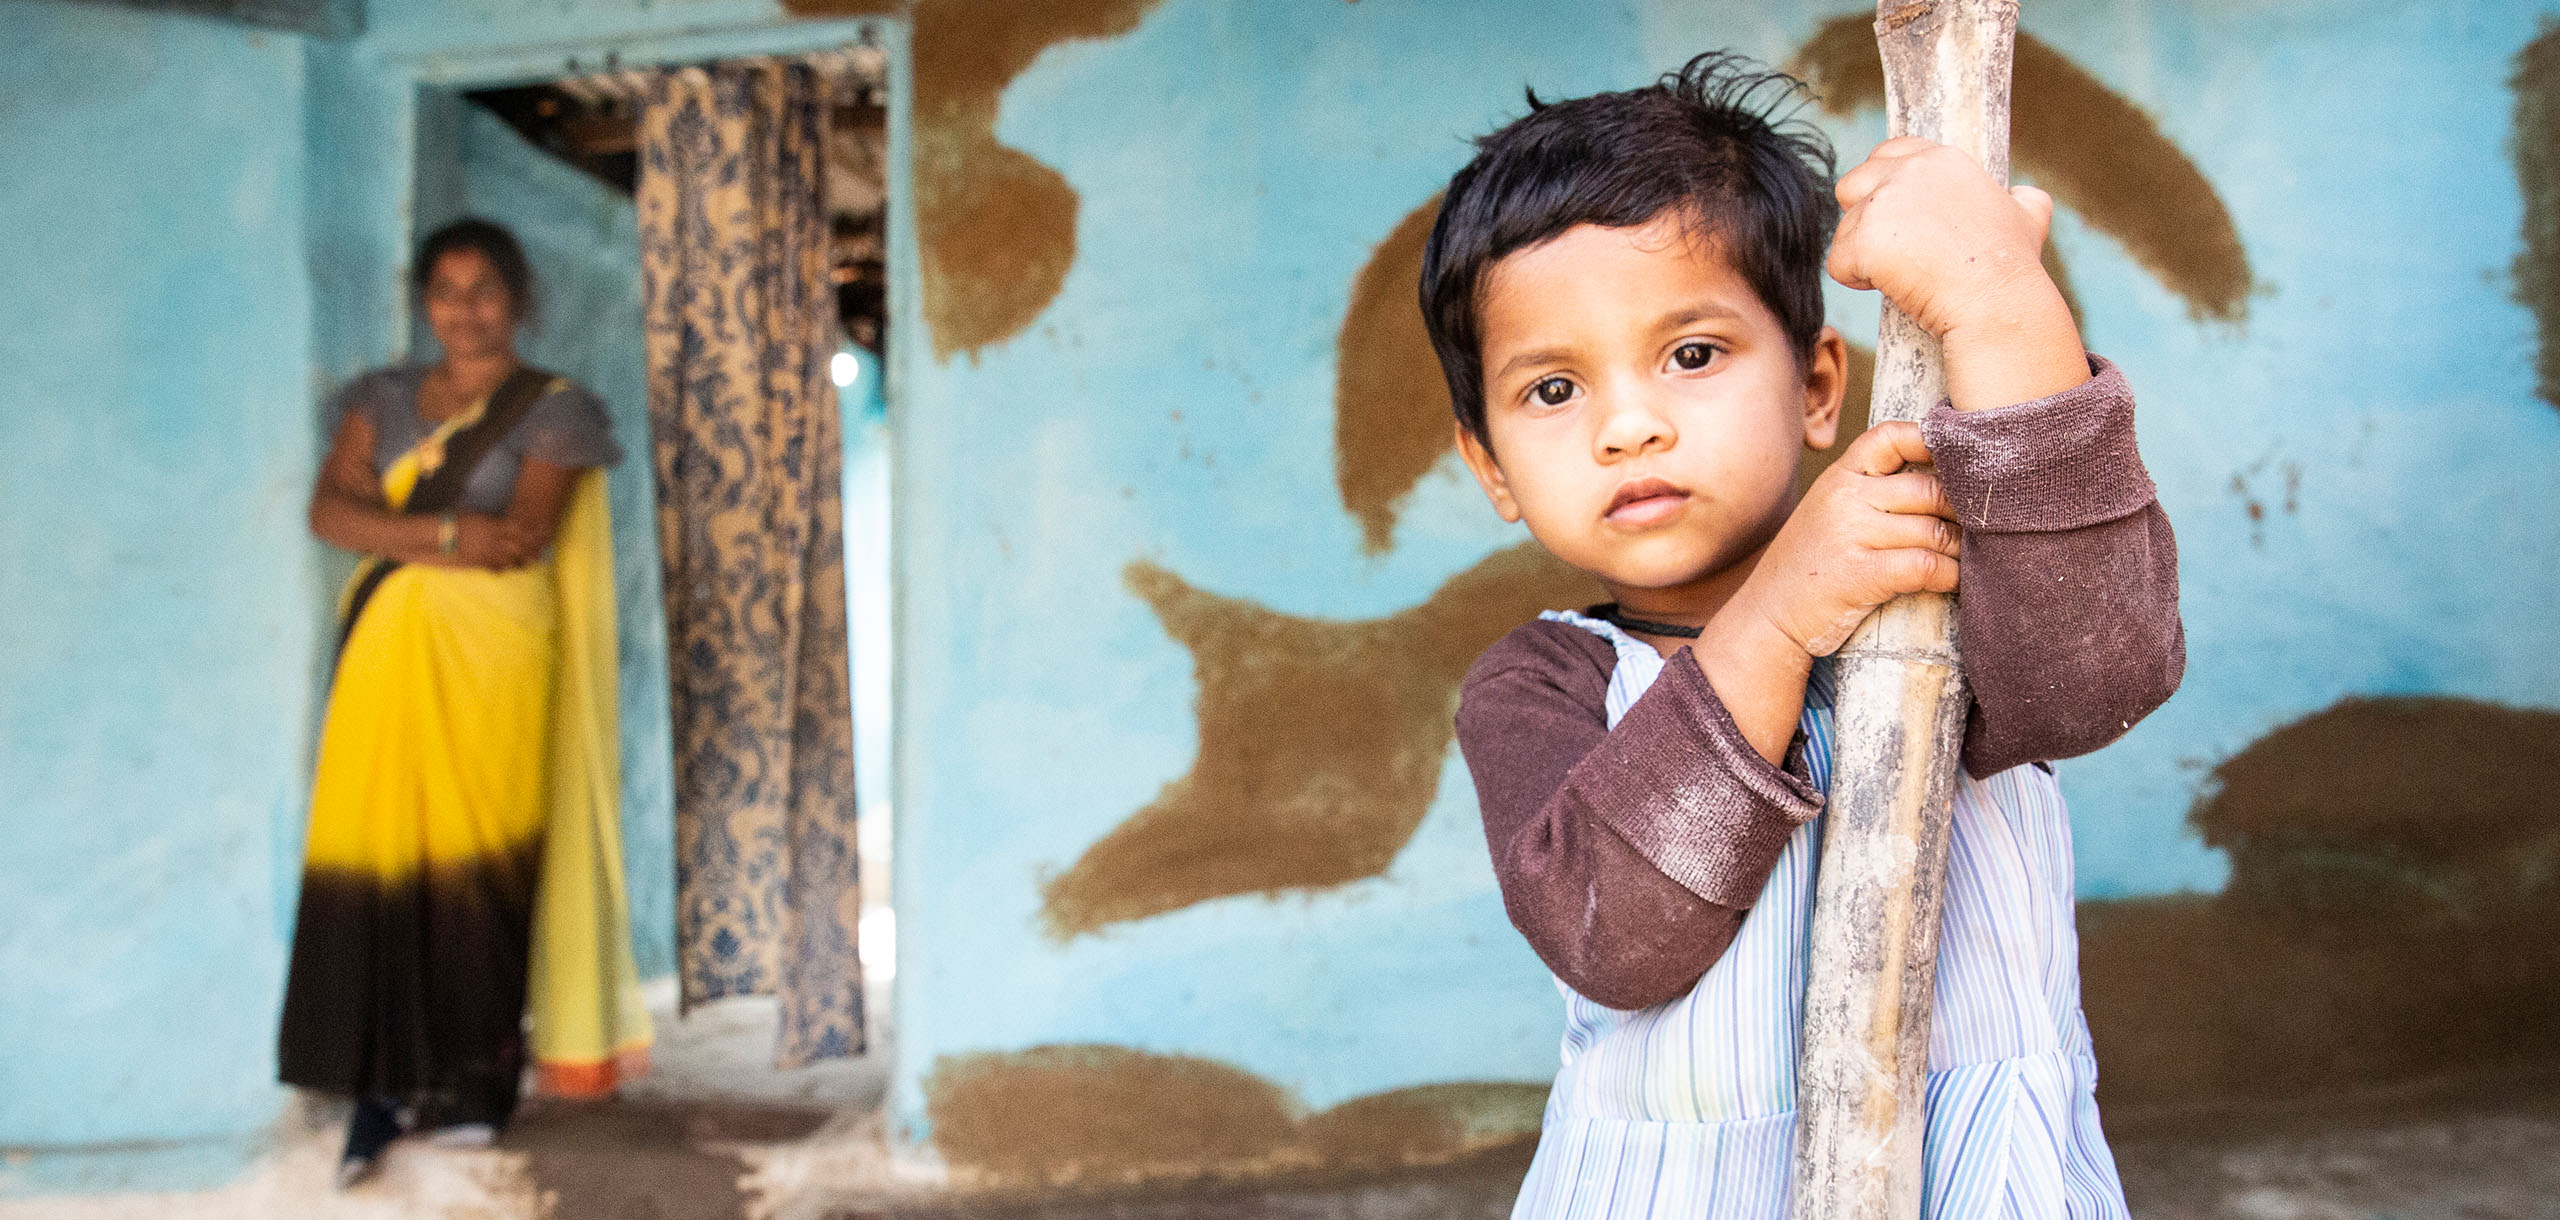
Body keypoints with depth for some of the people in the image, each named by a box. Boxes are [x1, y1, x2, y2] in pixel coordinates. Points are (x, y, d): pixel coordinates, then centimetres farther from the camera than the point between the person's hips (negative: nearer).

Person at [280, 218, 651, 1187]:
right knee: (374, 856, -3)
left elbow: (523, 537, -8)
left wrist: (395, 531, -2)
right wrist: (450, 533, -11)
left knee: (480, 868, -4)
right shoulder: (385, 398, 17)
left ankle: (476, 1080, 7)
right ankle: (384, 1087, 5)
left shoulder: (553, 408, 4)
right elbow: (329, 508, 2)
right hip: (386, 651, 4)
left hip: (490, 653, -3)